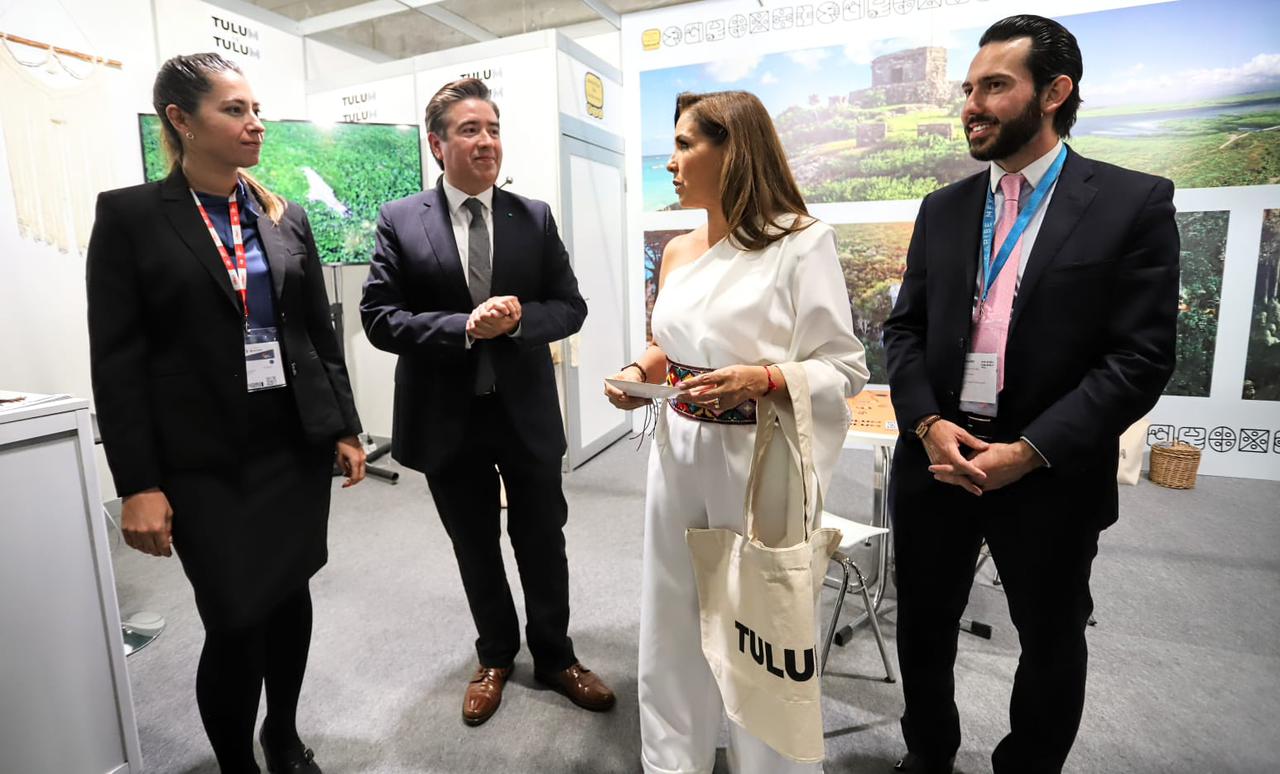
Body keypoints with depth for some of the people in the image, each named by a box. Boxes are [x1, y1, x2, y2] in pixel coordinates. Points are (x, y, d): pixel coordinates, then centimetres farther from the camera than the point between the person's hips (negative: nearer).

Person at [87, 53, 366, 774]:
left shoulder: (286, 216, 7)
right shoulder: (130, 215, -3)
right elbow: (116, 359, -6)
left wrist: (346, 428, 6)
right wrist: (138, 484, -10)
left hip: (299, 442, 4)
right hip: (207, 461, -3)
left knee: (291, 596, 14)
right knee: (235, 623, 2)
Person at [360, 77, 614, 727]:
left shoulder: (535, 217, 1)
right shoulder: (400, 221, -3)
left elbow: (570, 307, 1)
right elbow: (378, 318, -8)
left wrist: (519, 317, -19)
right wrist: (464, 327, -21)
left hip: (528, 412, 1)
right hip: (448, 417, 0)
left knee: (543, 541, 13)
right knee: (475, 547, 17)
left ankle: (554, 655, 38)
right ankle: (495, 656, 42)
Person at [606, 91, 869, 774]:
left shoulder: (802, 242, -10)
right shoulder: (678, 252, 9)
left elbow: (846, 368, -10)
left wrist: (761, 380, -25)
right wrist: (640, 371, -1)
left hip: (758, 462, -6)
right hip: (677, 456, 6)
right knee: (671, 626, 16)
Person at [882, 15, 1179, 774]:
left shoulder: (1134, 202, -4)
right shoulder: (943, 209, 8)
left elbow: (1140, 357, -10)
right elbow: (905, 329, 4)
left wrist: (1030, 452, -19)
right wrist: (928, 424, -11)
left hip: (1051, 475, -3)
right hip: (938, 459, 4)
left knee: (1052, 642, 17)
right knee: (924, 625, 18)